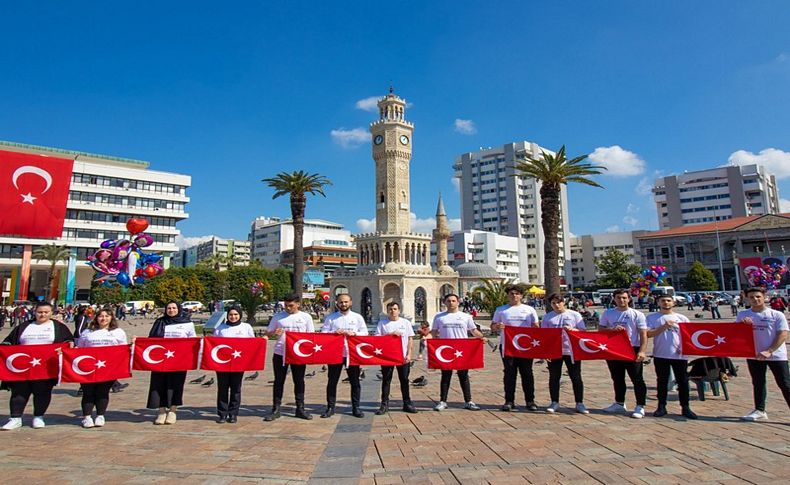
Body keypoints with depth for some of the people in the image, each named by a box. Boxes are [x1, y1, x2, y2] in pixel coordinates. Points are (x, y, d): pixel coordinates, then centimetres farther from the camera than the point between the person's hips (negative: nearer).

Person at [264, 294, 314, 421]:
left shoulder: (306, 317, 2)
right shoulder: (278, 316, 3)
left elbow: (311, 335, 5)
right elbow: (268, 332, 8)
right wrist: (274, 333, -15)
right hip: (280, 353, 0)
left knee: (299, 381, 8)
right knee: (279, 381, 6)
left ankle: (300, 409, 19)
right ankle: (275, 409, 15)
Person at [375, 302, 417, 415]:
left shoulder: (406, 322, 5)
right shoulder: (382, 323, 2)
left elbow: (410, 339, 4)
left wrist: (409, 354, -5)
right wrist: (391, 334, -17)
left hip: (403, 357, 1)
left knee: (404, 380, 7)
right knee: (386, 380, 4)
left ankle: (407, 403, 18)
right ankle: (384, 404, 13)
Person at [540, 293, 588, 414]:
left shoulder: (575, 315, 4)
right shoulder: (547, 317, 7)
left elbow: (583, 331, 2)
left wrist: (572, 329, -18)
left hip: (572, 351, -1)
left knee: (576, 377, 3)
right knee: (554, 377, 7)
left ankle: (579, 403, 14)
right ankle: (554, 403, 17)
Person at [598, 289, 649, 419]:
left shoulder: (637, 315, -3)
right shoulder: (608, 313, 5)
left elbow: (643, 335, -6)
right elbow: (600, 329, 7)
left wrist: (641, 351, -18)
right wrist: (612, 329, -13)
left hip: (632, 350, -4)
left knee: (637, 379, -1)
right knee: (617, 379, 14)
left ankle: (640, 407, 7)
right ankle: (619, 404, 28)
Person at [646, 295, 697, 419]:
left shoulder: (682, 318, 8)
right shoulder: (652, 317, 2)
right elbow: (648, 334, -7)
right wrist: (664, 327, -17)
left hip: (680, 355, 1)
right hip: (660, 355, -1)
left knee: (683, 381, 6)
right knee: (662, 381, 6)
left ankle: (685, 407, 17)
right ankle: (661, 407, 15)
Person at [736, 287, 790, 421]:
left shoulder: (776, 315, -5)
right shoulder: (743, 315, 3)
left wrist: (769, 351, -20)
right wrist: (742, 324, -17)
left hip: (776, 355, -3)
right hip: (754, 355, 3)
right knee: (758, 384, 12)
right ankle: (759, 411, 22)